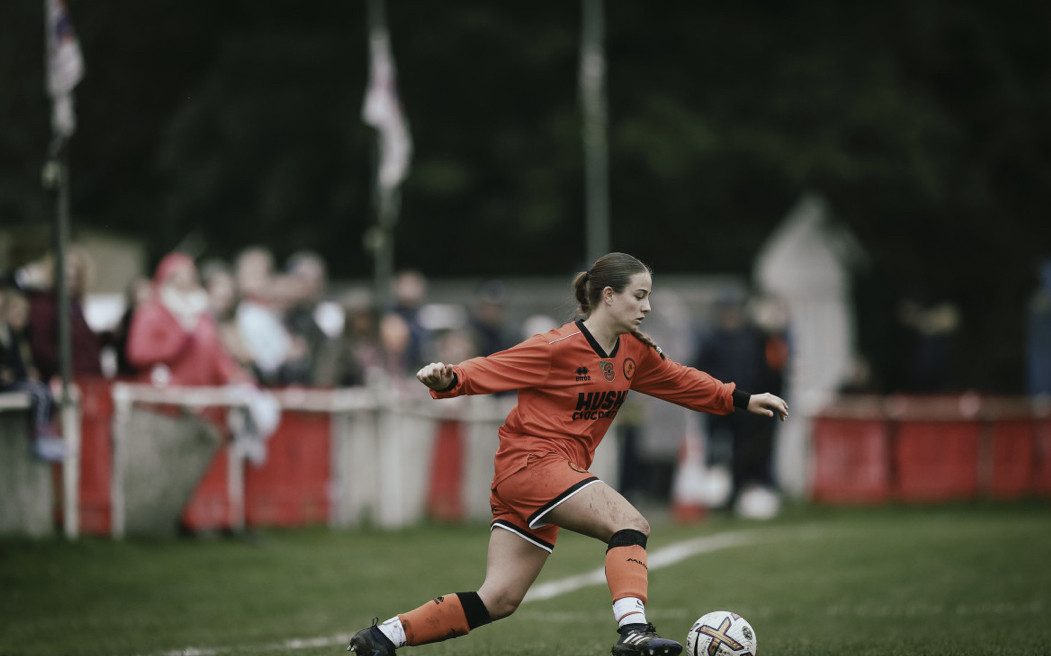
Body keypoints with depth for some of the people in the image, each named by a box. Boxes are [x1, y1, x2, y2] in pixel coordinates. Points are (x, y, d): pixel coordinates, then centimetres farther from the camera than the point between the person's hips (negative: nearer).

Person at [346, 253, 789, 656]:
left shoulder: (633, 351, 10)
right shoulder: (559, 347, -14)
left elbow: (678, 381, 23)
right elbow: (492, 369, -15)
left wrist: (741, 400, 21)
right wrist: (449, 380, -34)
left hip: (559, 473, 8)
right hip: (529, 460, -8)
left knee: (498, 600, 4)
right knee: (630, 524, -24)